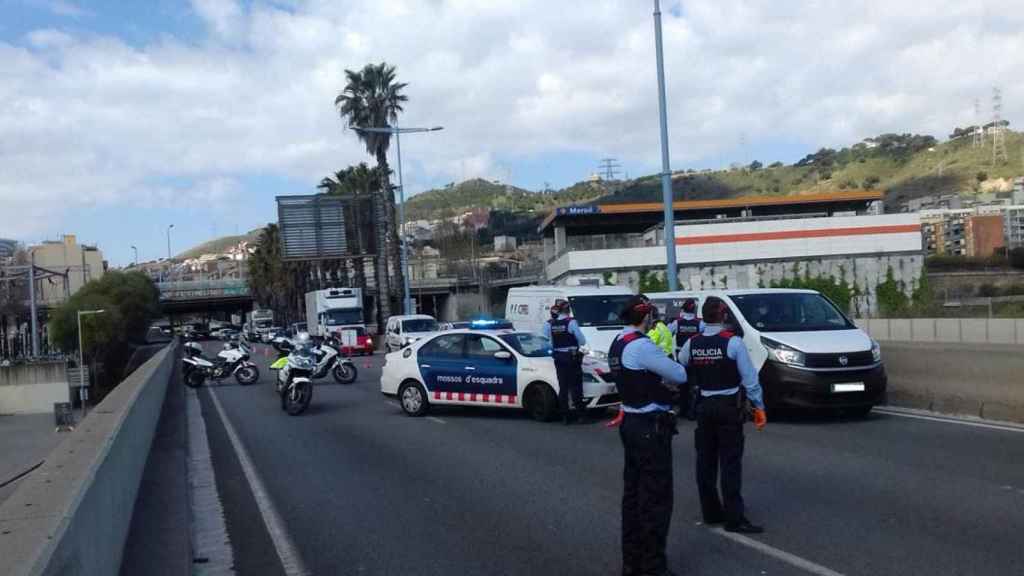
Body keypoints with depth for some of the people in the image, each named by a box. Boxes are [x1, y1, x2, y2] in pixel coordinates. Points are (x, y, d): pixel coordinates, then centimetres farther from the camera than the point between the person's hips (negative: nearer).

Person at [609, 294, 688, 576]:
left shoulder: (617, 345, 9)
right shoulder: (641, 345, -20)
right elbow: (680, 375, -14)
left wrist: (661, 382, 0)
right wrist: (667, 377, 7)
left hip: (631, 423, 10)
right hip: (650, 427, -10)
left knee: (633, 493, 17)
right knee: (656, 497, -1)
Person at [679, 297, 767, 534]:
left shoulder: (692, 344, -1)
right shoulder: (733, 342, -13)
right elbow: (749, 378, -11)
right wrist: (759, 407, -5)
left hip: (703, 406, 4)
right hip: (729, 407, -4)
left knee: (705, 461, 11)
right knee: (730, 462, -3)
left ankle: (710, 512, 20)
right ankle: (734, 518, -3)